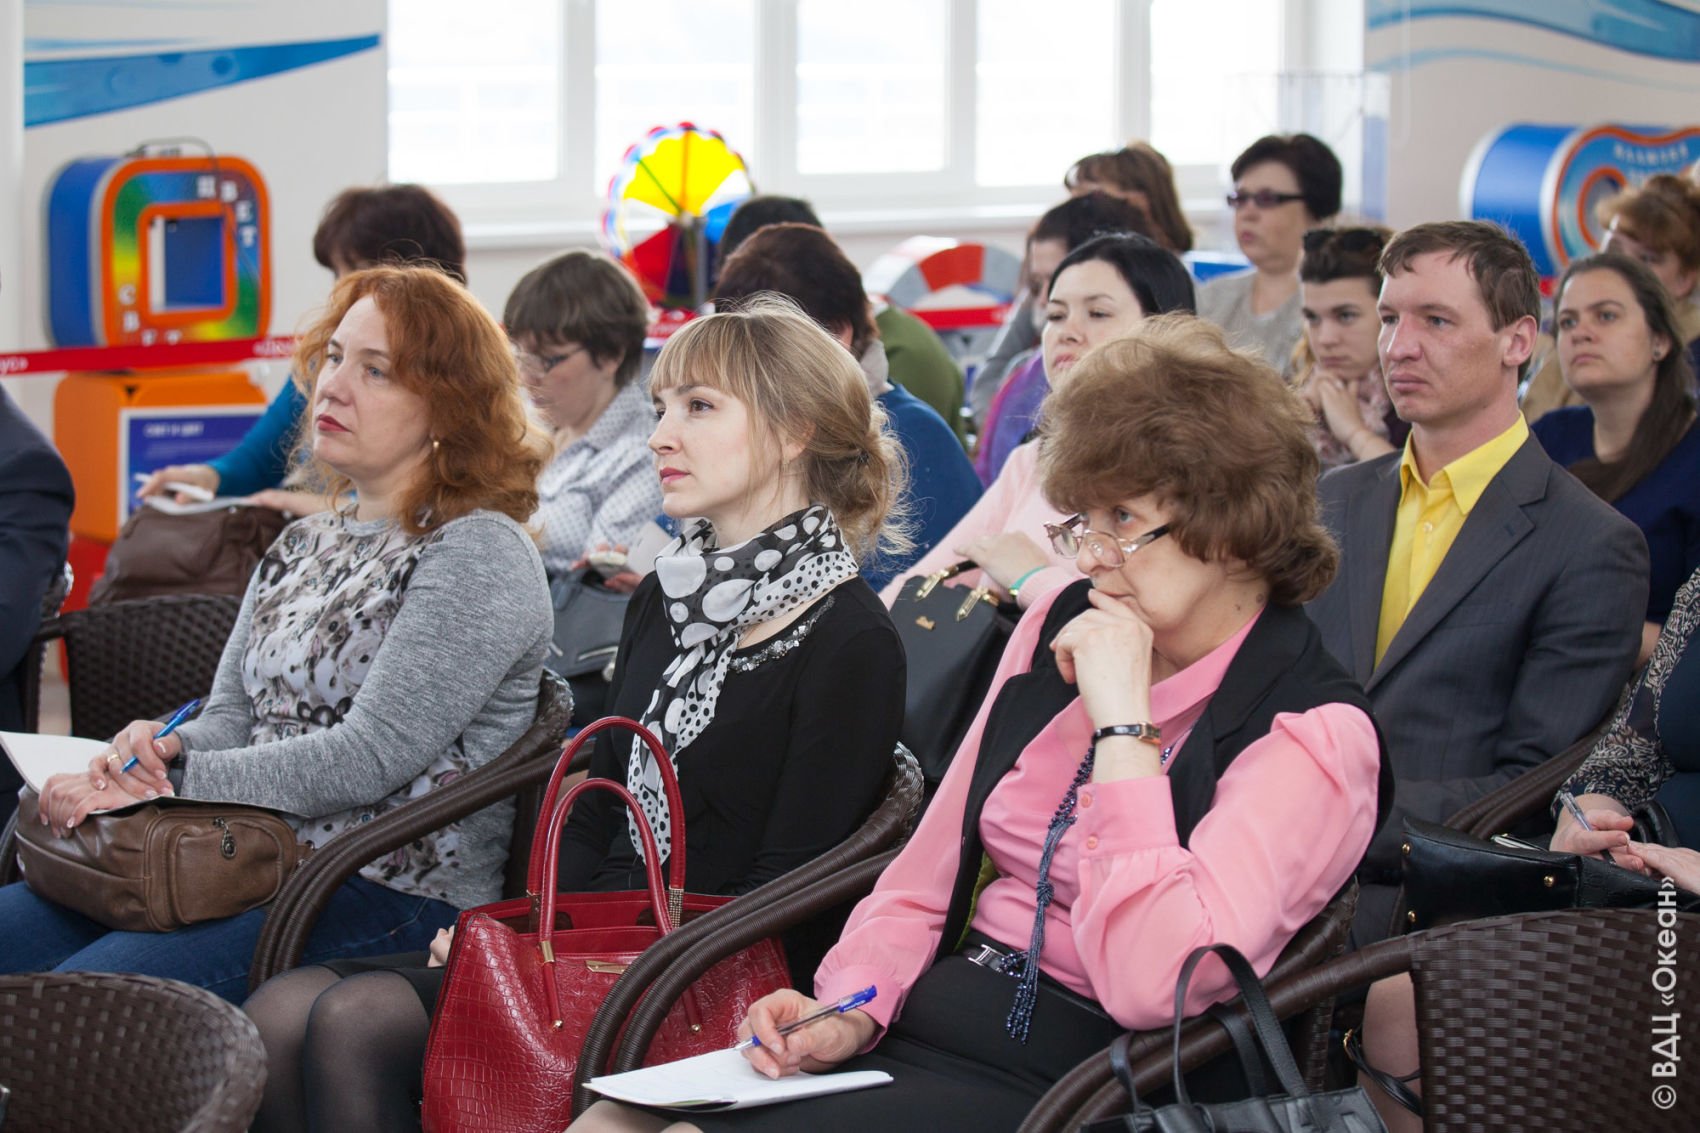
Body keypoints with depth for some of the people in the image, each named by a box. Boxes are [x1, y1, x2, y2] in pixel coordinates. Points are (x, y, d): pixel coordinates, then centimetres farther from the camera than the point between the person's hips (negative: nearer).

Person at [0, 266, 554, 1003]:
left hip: (393, 898, -8)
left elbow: (371, 758, -15)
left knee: (82, 996, -28)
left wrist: (169, 784, -14)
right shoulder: (301, 547, 21)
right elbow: (232, 715, 19)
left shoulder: (478, 555, -7)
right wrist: (164, 746, -7)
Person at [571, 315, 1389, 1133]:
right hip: (922, 1023, 7)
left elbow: (1152, 982, -22)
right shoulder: (1058, 632, 13)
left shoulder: (1313, 734, -8)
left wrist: (1122, 719, -16)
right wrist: (849, 1012, -2)